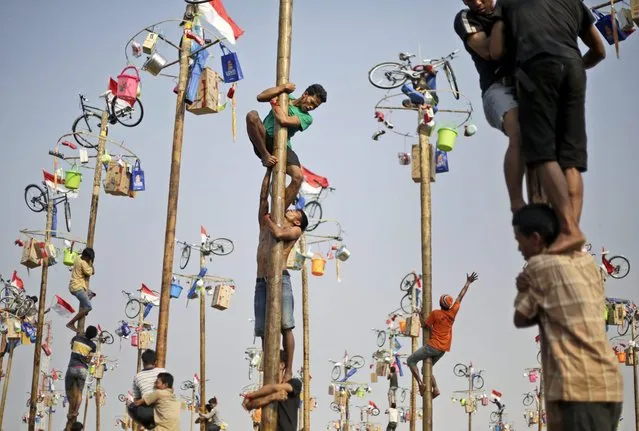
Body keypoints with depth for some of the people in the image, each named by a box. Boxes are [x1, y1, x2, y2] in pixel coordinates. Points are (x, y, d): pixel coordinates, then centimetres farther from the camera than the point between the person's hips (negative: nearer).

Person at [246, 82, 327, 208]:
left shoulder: (306, 118, 8)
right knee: (252, 115, -28)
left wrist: (274, 103, 2)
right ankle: (266, 157, -21)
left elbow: (284, 120, -11)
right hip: (263, 142, 1)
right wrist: (283, 87, -3)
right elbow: (260, 97, -1)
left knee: (298, 177, -27)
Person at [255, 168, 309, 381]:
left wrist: (269, 220, 9)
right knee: (263, 331, 2)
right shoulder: (266, 224, 23)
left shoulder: (295, 230, 10)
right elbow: (263, 197, 19)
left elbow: (279, 233, -10)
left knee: (285, 327, -9)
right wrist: (269, 170, 18)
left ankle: (288, 370, -5)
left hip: (280, 279, -5)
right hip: (261, 281, 5)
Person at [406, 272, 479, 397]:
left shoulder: (435, 313, -11)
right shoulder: (453, 313, 2)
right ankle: (435, 388, 4)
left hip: (433, 346, -6)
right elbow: (460, 297, 11)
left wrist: (420, 316, 13)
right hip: (443, 349, 6)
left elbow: (425, 326, -3)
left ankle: (420, 383, -12)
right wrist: (468, 283, 20)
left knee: (410, 360, 3)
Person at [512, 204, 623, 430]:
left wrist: (523, 291, 20)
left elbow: (521, 319, 4)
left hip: (579, 389, -8)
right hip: (608, 385, 8)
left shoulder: (540, 266, -5)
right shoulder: (587, 261, 16)